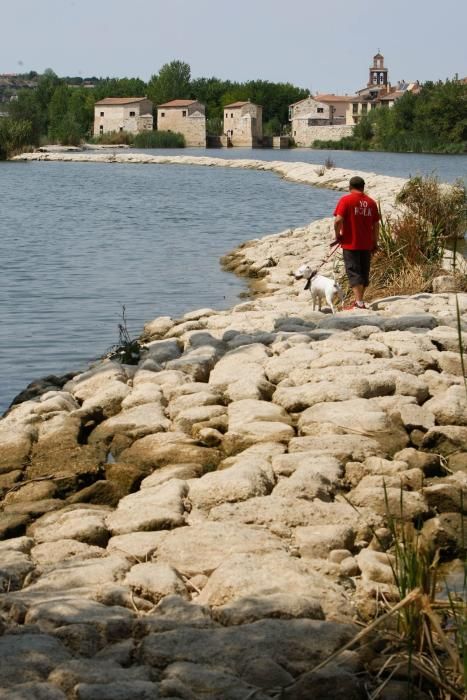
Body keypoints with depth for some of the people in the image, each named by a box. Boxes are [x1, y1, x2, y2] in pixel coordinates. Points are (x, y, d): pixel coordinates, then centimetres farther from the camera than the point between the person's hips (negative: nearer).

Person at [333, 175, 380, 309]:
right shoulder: (371, 202, 6)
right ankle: (359, 301, 24)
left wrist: (338, 235, -2)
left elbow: (338, 220, -18)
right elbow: (376, 224, 7)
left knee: (354, 273, -5)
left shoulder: (346, 200, -7)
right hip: (367, 244, 5)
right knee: (364, 273, 14)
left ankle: (359, 302, -15)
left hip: (350, 243, -4)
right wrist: (375, 243, 16)